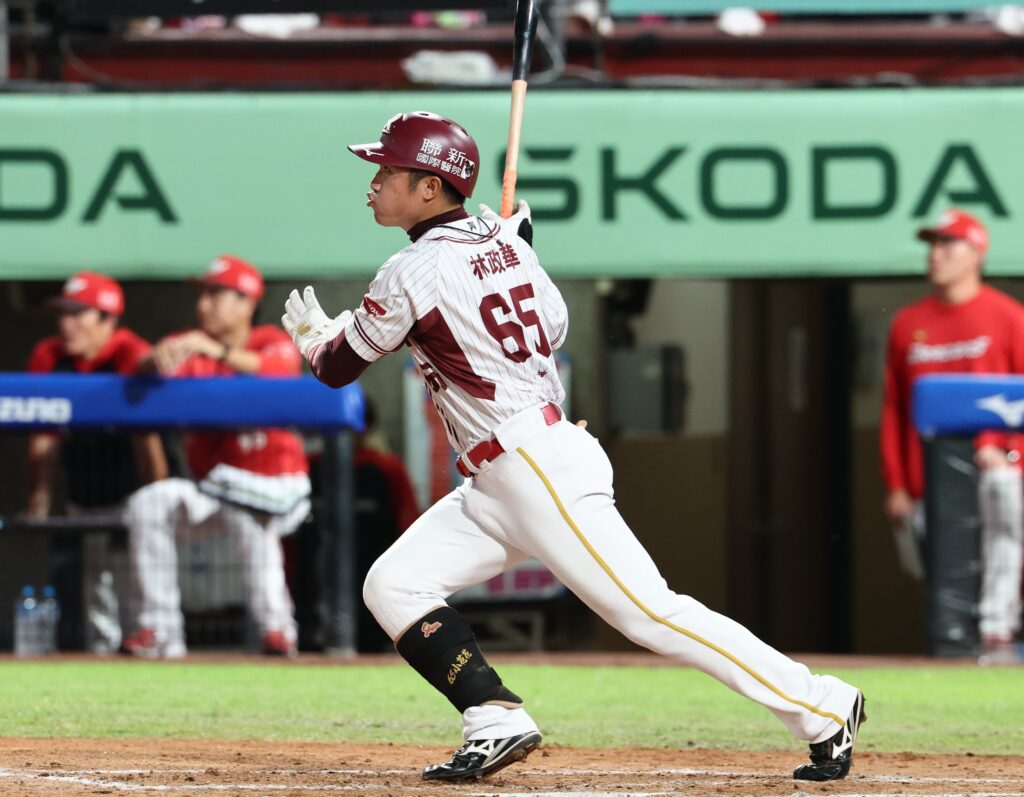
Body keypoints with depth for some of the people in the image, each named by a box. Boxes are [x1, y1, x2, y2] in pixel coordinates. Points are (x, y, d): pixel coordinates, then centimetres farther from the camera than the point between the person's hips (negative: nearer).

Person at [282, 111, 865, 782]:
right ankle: (498, 722, -2)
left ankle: (822, 707, -6)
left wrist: (312, 331, 20)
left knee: (649, 613, -10)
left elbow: (338, 367, -2)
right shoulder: (504, 240, 9)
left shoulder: (414, 273, -13)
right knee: (393, 585, 4)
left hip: (540, 471, -10)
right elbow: (554, 327, 21)